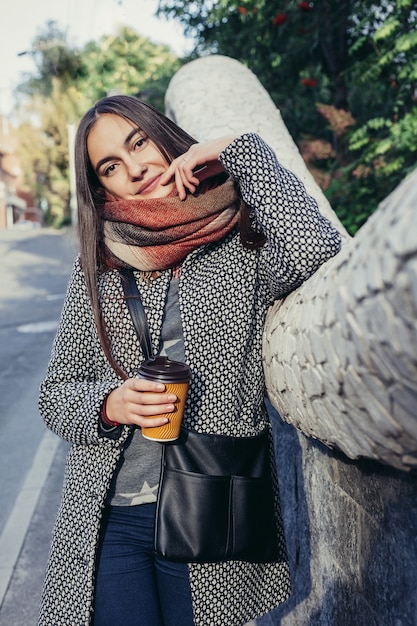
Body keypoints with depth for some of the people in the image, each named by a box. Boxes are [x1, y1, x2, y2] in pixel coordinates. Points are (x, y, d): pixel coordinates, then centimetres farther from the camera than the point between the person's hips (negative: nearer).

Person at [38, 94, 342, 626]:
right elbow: (55, 393, 9)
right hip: (107, 519, 2)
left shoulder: (243, 248, -3)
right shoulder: (97, 269, 4)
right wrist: (108, 404, -14)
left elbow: (316, 252, -27)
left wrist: (236, 150, -15)